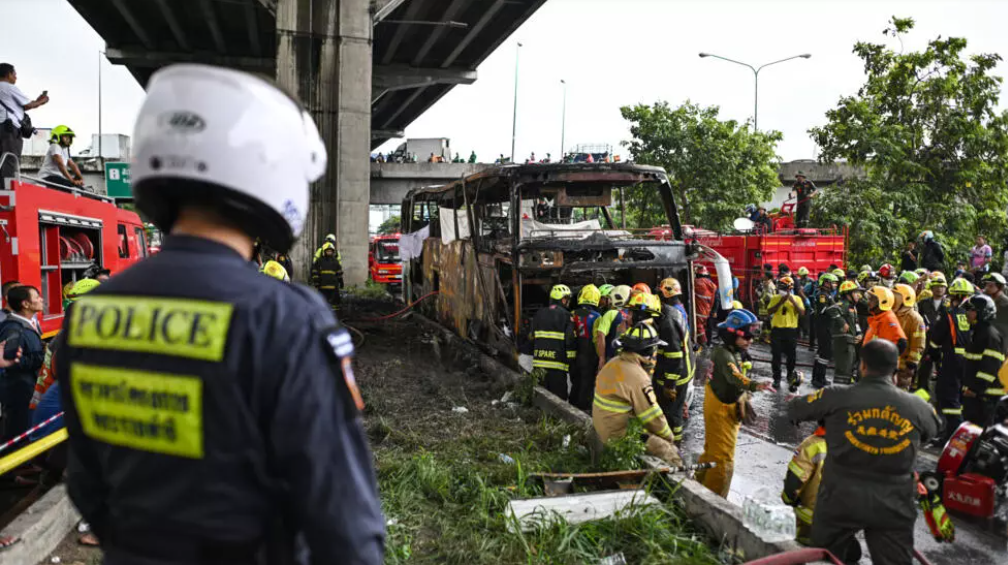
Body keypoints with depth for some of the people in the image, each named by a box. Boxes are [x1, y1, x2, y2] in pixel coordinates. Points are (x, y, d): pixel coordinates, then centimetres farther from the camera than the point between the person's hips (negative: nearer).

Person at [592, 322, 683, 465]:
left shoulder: (613, 364, 3)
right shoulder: (638, 378, -24)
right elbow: (654, 418, -17)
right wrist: (669, 437, 0)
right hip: (620, 436, -9)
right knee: (670, 453, -7)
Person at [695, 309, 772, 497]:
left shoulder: (735, 352, 7)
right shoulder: (723, 354, -25)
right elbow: (734, 376, -44)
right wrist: (754, 385, -59)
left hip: (729, 409, 10)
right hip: (721, 411, -10)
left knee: (712, 452, 25)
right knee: (723, 461, -5)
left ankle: (700, 485, 43)